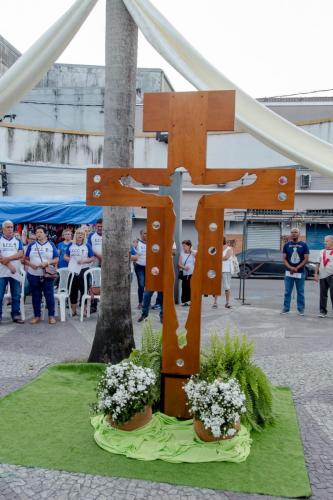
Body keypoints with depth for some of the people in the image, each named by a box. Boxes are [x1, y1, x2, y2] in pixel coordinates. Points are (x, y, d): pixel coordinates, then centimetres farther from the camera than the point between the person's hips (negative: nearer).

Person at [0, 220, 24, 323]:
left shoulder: (18, 241, 11)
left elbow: (20, 254, -3)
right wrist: (10, 266, -16)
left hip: (15, 273, 2)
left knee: (16, 296, 5)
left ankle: (16, 315, 13)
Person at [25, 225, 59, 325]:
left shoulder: (51, 245, 4)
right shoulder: (31, 245, 8)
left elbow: (56, 259, 0)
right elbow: (26, 259, 6)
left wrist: (47, 262, -17)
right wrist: (31, 264, -15)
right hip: (33, 275, 2)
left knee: (49, 296, -1)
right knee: (35, 296, 8)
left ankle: (51, 316, 8)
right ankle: (37, 316, 17)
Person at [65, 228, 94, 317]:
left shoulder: (87, 246, 1)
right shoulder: (71, 245, 7)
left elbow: (92, 258, 1)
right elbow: (65, 256, 13)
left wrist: (84, 260, -15)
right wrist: (69, 259, -7)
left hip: (83, 270, -2)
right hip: (72, 270, 2)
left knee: (84, 290, 1)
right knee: (73, 290, 8)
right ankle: (73, 310, 18)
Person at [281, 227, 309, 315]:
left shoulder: (303, 245, 1)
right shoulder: (287, 245, 6)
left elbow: (306, 259, -2)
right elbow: (284, 258, 3)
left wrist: (297, 268, -12)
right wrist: (290, 268, -13)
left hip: (300, 272, -1)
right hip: (289, 272, 1)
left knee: (300, 292, 5)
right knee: (287, 292, 4)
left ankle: (301, 309, 12)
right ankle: (286, 308, 10)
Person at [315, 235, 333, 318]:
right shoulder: (322, 252, 13)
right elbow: (318, 264, 15)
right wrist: (316, 274, 7)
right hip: (322, 276, 4)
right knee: (323, 294, 8)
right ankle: (322, 311, 14)